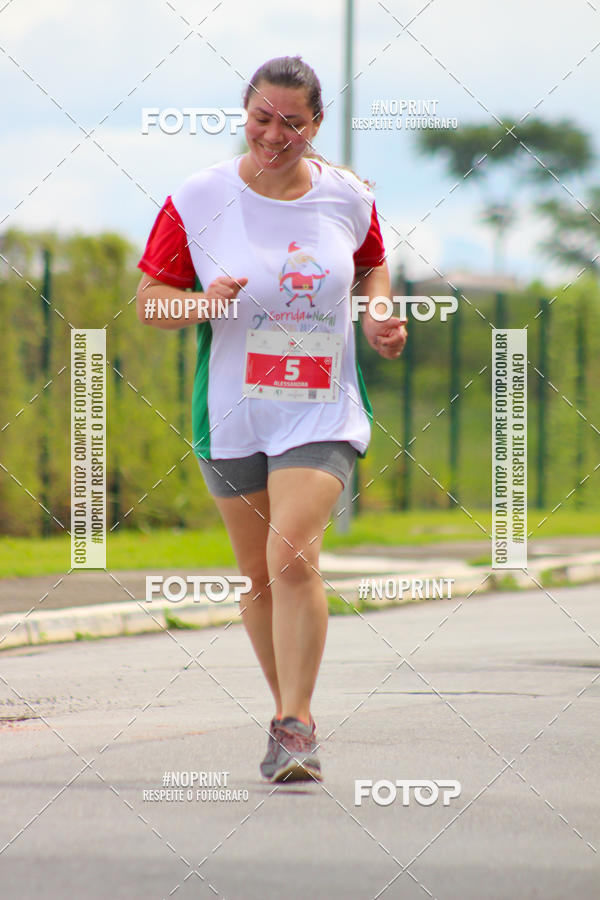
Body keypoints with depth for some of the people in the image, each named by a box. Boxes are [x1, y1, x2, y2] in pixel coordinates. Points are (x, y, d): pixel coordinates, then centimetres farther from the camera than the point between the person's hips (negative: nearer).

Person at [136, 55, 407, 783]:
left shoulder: (348, 199, 0)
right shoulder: (197, 200, -5)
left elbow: (372, 264, 21)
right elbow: (148, 298, 0)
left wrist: (381, 317, 2)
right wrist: (205, 304, -20)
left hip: (322, 413, -1)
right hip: (232, 415, 1)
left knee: (293, 555, -19)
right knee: (259, 575, 10)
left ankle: (296, 726, -15)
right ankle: (287, 707, 29)